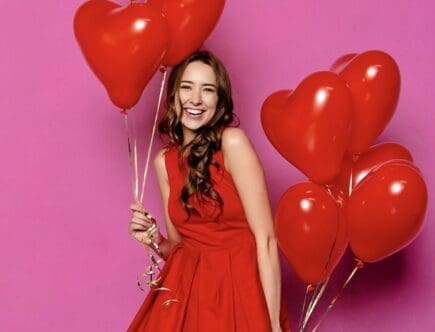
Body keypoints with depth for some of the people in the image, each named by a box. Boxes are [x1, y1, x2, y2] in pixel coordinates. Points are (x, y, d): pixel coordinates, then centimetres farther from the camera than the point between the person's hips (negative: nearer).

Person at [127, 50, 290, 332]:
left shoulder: (232, 142, -13)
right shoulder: (164, 161, 4)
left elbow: (266, 238, -15)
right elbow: (179, 245, 12)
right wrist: (153, 240, -9)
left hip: (238, 292, -5)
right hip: (185, 291, 5)